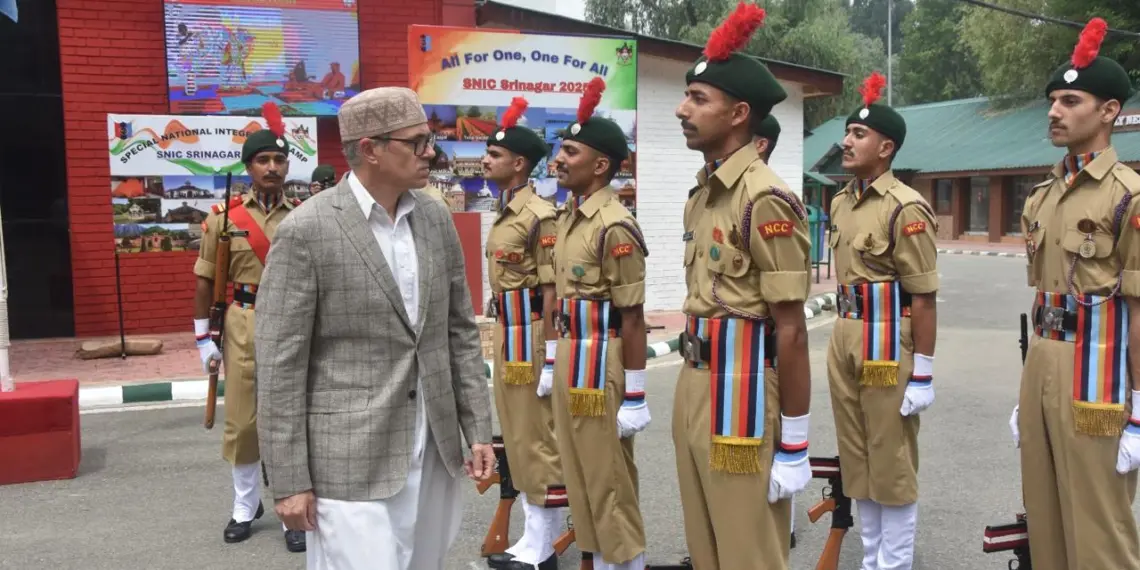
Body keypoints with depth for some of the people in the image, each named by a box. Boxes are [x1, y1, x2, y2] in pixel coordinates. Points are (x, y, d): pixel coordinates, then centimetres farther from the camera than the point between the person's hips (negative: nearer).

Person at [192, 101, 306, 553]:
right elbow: (206, 281, 3)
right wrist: (204, 338, 1)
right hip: (242, 328, 0)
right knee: (241, 422, 11)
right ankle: (245, 506, 30)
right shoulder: (223, 216, -1)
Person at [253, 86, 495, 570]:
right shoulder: (306, 231, -12)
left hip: (433, 452, 6)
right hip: (351, 460, -5)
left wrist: (478, 431, 7)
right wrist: (289, 481, -11)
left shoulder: (436, 218, 6)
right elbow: (279, 365, -11)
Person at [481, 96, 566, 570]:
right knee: (515, 437, 15)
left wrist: (549, 355, -20)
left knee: (537, 438, -1)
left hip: (529, 335, -10)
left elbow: (551, 290, -18)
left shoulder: (539, 215, -15)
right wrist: (499, 341, 20)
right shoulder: (503, 214, 14)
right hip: (505, 334, 10)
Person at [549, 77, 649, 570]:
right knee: (581, 478, 18)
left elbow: (633, 318, -17)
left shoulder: (615, 226, -18)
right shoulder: (569, 218, 10)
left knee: (610, 486, 3)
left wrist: (635, 396, -16)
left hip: (599, 365, -9)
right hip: (570, 361, 9)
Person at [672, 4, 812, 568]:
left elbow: (791, 331, -16)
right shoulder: (700, 194, 10)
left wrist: (793, 447, -14)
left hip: (741, 394, -8)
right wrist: (691, 388, 17)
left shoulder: (765, 199, -16)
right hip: (693, 386, 8)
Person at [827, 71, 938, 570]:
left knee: (892, 463, 4)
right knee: (856, 460, 16)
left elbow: (923, 298, -15)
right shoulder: (840, 202, 10)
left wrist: (923, 374, -15)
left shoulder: (905, 208, -14)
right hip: (844, 338, 8)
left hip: (887, 340, -8)